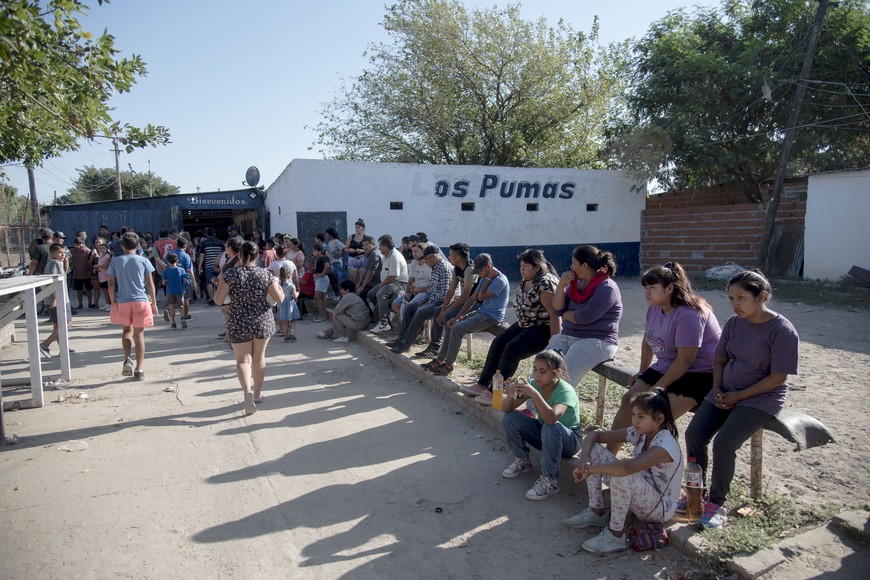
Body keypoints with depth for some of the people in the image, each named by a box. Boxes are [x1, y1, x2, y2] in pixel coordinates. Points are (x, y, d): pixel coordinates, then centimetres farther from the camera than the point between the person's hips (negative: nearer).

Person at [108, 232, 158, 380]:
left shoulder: (115, 261, 2)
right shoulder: (143, 261, 0)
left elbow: (111, 284, 0)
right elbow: (150, 284, 1)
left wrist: (113, 303, 6)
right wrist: (154, 303, 8)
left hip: (122, 302, 1)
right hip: (141, 301, -1)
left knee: (127, 330, 20)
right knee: (139, 334, 5)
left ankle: (127, 360, -2)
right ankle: (139, 370, 5)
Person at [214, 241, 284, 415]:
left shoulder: (230, 274, -9)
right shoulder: (265, 274, -6)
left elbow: (218, 300, -8)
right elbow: (279, 299, -4)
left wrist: (221, 284, 10)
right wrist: (277, 285, 15)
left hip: (238, 323, -2)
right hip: (262, 322, 2)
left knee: (243, 359, 7)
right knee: (259, 358, 17)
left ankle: (247, 390, -17)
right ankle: (257, 394, 30)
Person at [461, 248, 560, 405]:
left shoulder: (545, 283, -22)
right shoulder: (526, 281, 7)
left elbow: (555, 314, -26)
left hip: (543, 329, -10)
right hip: (524, 325, 10)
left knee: (512, 350, -23)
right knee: (498, 343, -2)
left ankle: (494, 392, -13)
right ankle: (482, 385, 1)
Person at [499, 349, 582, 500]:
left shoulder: (565, 391, -27)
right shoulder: (534, 384, -12)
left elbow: (552, 418, -47)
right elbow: (506, 409, -16)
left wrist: (533, 393, -53)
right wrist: (511, 396, -37)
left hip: (568, 440, -5)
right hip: (543, 435, 5)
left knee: (551, 427, -39)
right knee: (509, 418, -16)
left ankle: (549, 481, -22)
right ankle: (522, 461, 7)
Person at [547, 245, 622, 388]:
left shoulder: (607, 288, -11)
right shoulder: (576, 283, 14)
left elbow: (585, 317, -21)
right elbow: (557, 309, 10)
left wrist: (566, 315, -1)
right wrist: (561, 285, -4)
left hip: (596, 341, -8)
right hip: (566, 336, 8)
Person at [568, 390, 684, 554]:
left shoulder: (666, 445, -30)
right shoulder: (639, 433, -6)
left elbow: (627, 467, -47)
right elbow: (595, 435, -4)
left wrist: (590, 469, -35)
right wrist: (584, 457, -24)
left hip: (661, 507, -8)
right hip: (640, 495, 8)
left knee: (622, 474, -38)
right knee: (594, 450, -7)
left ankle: (616, 535, -19)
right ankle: (597, 512, 4)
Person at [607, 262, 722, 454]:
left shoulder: (688, 315, -24)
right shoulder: (654, 309, 2)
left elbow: (685, 360, -25)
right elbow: (648, 342, 17)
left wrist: (658, 388, -19)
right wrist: (643, 373, 19)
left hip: (700, 373, -8)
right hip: (666, 367, 8)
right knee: (629, 400, -4)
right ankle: (608, 454, 2)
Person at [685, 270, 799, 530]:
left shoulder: (782, 330, -14)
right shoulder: (733, 323, 3)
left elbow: (777, 377, -14)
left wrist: (738, 397, -14)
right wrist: (717, 390, -4)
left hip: (761, 398, -5)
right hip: (726, 392, 6)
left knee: (724, 443, -24)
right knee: (693, 434, -13)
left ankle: (717, 503, -3)